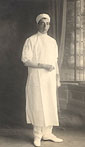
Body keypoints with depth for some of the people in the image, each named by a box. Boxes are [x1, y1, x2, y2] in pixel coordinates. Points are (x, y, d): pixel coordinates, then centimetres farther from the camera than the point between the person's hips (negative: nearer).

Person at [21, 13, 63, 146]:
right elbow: (25, 60, -10)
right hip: (36, 77, -5)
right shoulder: (31, 40, -3)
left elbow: (55, 61, 16)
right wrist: (43, 65, -18)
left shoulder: (53, 41, 14)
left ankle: (47, 133, 16)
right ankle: (37, 135, 9)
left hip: (50, 79, 5)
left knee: (50, 105, 5)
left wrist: (57, 78, 11)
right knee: (38, 105, -3)